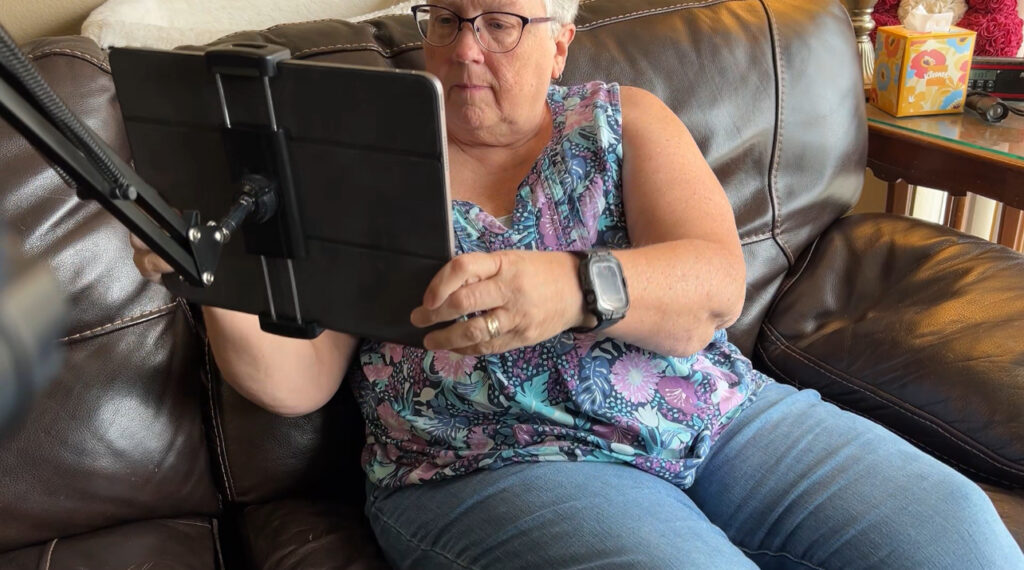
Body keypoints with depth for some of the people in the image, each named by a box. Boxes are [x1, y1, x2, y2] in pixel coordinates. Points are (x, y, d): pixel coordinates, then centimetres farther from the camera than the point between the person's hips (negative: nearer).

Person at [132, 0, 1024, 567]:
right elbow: (296, 381, 2)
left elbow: (715, 286, -9)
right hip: (493, 464, -2)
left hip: (723, 418, 3)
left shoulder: (623, 120, 8)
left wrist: (575, 287, -30)